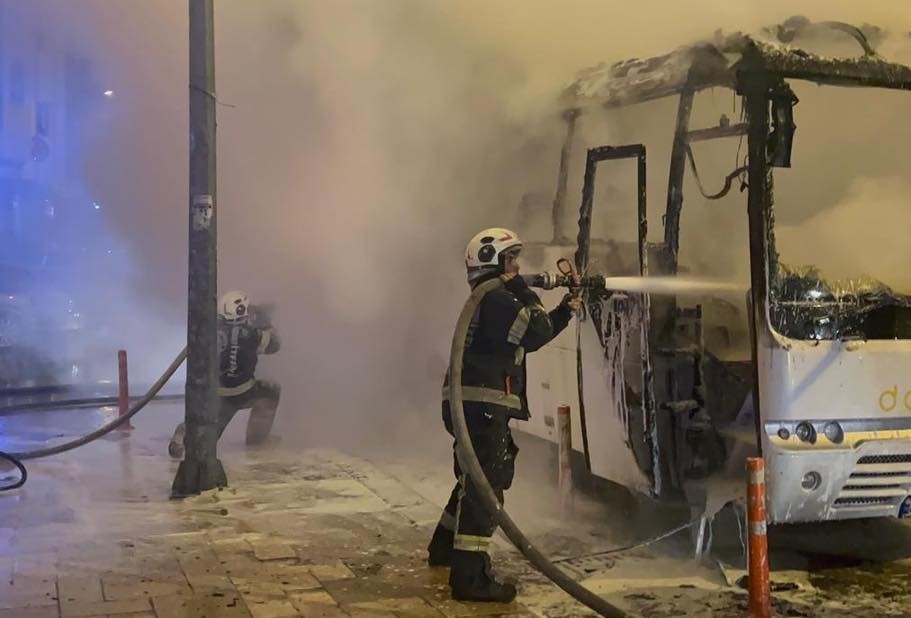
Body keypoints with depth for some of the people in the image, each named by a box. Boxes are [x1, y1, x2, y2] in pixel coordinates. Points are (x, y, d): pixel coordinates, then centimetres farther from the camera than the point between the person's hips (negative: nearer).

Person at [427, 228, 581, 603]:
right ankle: (470, 577, -16)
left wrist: (564, 312, 18)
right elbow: (537, 333, -17)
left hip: (474, 403, 11)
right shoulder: (496, 299, -12)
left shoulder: (490, 300, 23)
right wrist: (524, 291, -5)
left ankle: (446, 547, 38)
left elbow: (531, 336, 27)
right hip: (482, 404, -11)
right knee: (484, 484, -13)